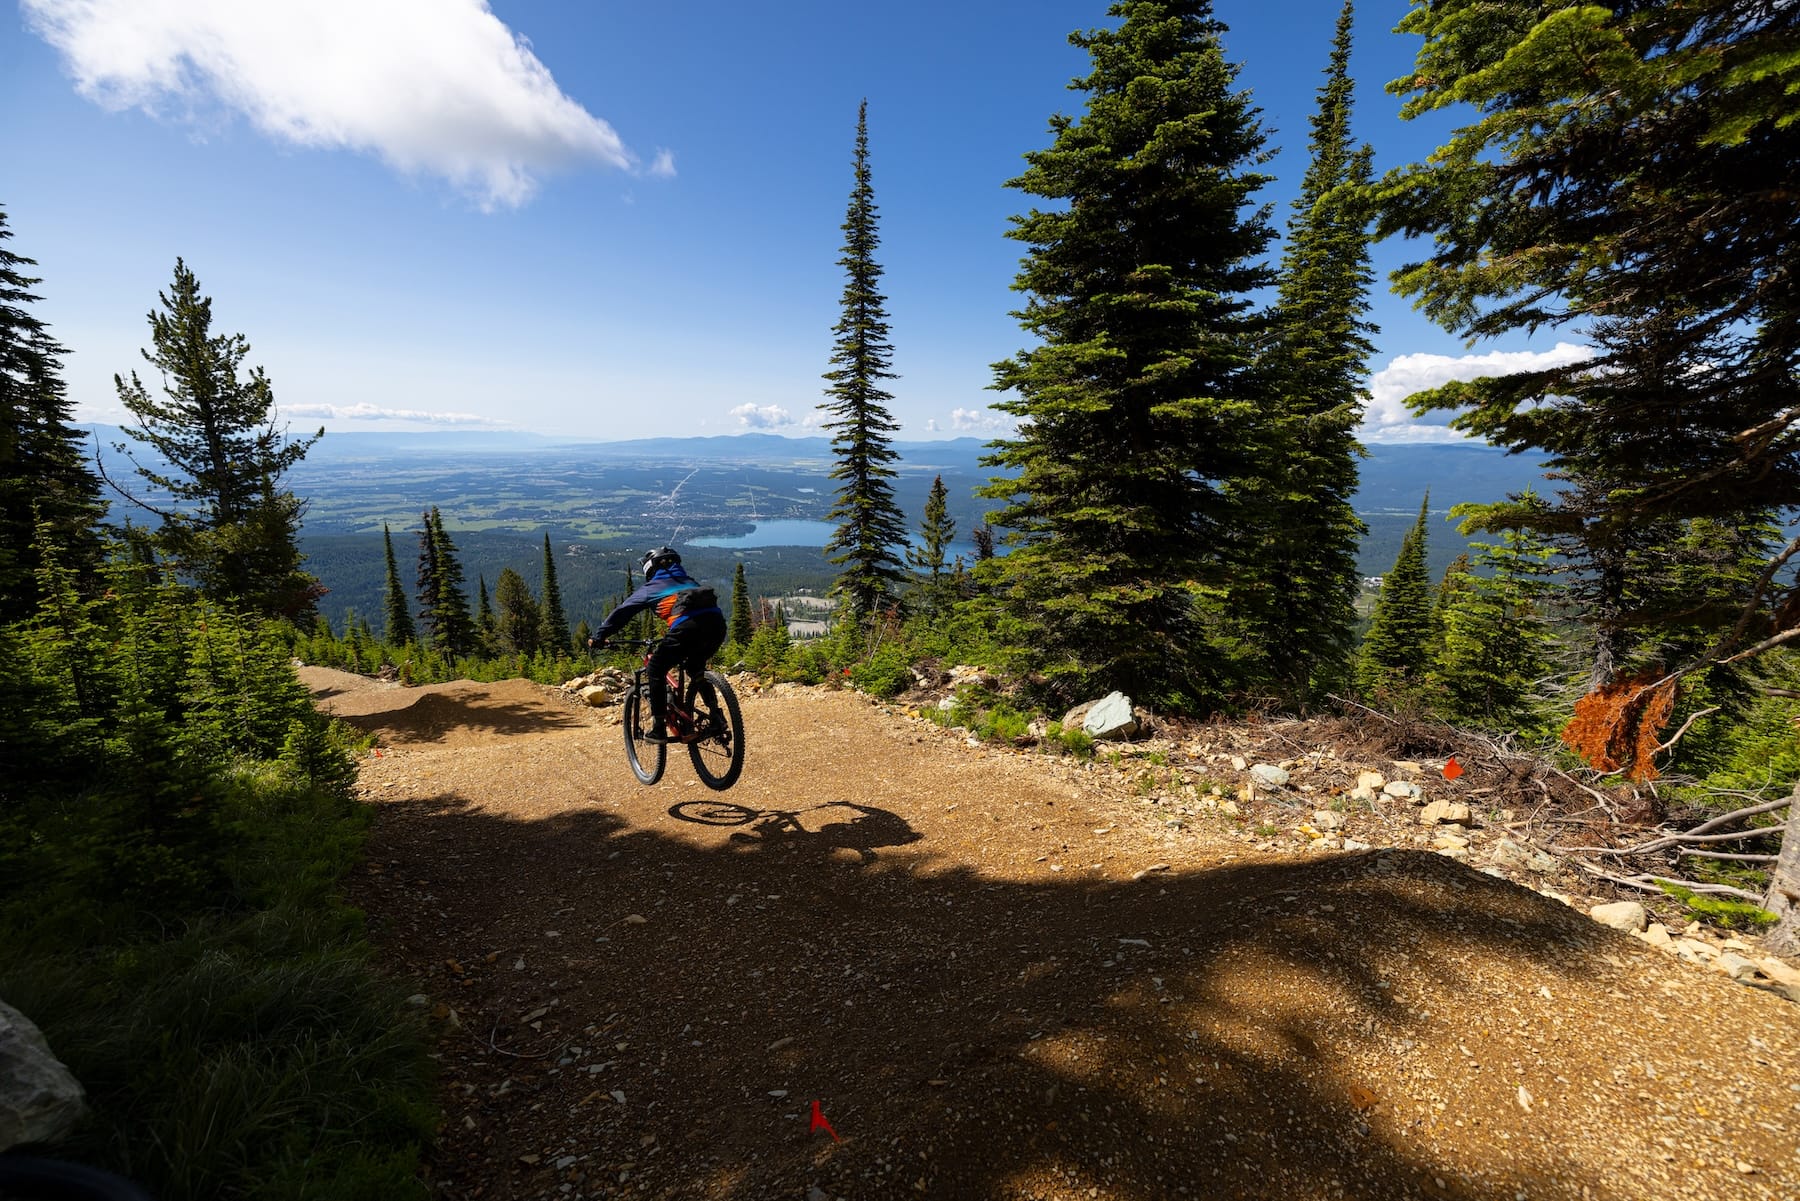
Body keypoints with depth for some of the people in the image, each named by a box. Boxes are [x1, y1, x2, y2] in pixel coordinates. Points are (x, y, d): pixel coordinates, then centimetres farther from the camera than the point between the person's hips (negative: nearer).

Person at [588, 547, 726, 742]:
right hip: (717, 624, 6)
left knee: (656, 669, 15)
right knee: (695, 668, 31)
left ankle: (659, 729, 12)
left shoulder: (651, 587, 24)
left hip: (687, 627, -5)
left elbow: (621, 612, 25)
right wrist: (668, 637, 57)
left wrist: (598, 637, 35)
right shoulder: (689, 581, 37)